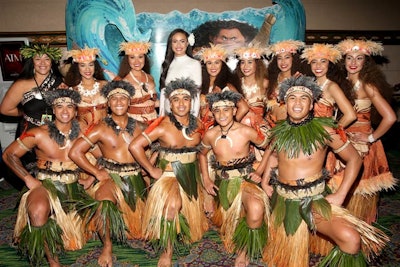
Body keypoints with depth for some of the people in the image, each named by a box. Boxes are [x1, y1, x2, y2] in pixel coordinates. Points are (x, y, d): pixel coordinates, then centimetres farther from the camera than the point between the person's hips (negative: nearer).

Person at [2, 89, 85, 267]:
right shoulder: (38, 134, -7)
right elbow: (9, 154, 0)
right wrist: (28, 178, -11)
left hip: (74, 187, 4)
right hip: (46, 185, -4)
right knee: (38, 212, -35)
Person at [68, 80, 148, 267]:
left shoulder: (138, 127, 5)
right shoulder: (101, 129, -4)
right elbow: (74, 152, -7)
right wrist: (97, 173, -10)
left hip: (135, 180, 3)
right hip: (110, 177, -3)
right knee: (103, 200, -34)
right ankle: (107, 247, -13)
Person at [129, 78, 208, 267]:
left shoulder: (198, 124, -3)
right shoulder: (162, 126, -18)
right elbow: (134, 146, -20)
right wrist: (151, 170, -17)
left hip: (191, 177, 5)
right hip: (168, 174, -5)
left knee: (191, 218, 14)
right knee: (173, 204, -31)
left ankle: (182, 235, 49)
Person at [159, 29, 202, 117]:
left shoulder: (195, 64, -6)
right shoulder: (166, 64, 8)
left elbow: (197, 93, -5)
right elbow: (163, 91, 10)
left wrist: (195, 116, -8)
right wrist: (161, 114, 7)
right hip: (168, 113, 4)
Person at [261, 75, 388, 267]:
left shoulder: (323, 130, -9)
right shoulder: (279, 130, 0)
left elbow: (354, 159, -3)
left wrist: (340, 195, -9)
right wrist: (265, 178, 5)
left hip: (314, 200, -3)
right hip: (282, 200, 3)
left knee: (351, 238, -26)